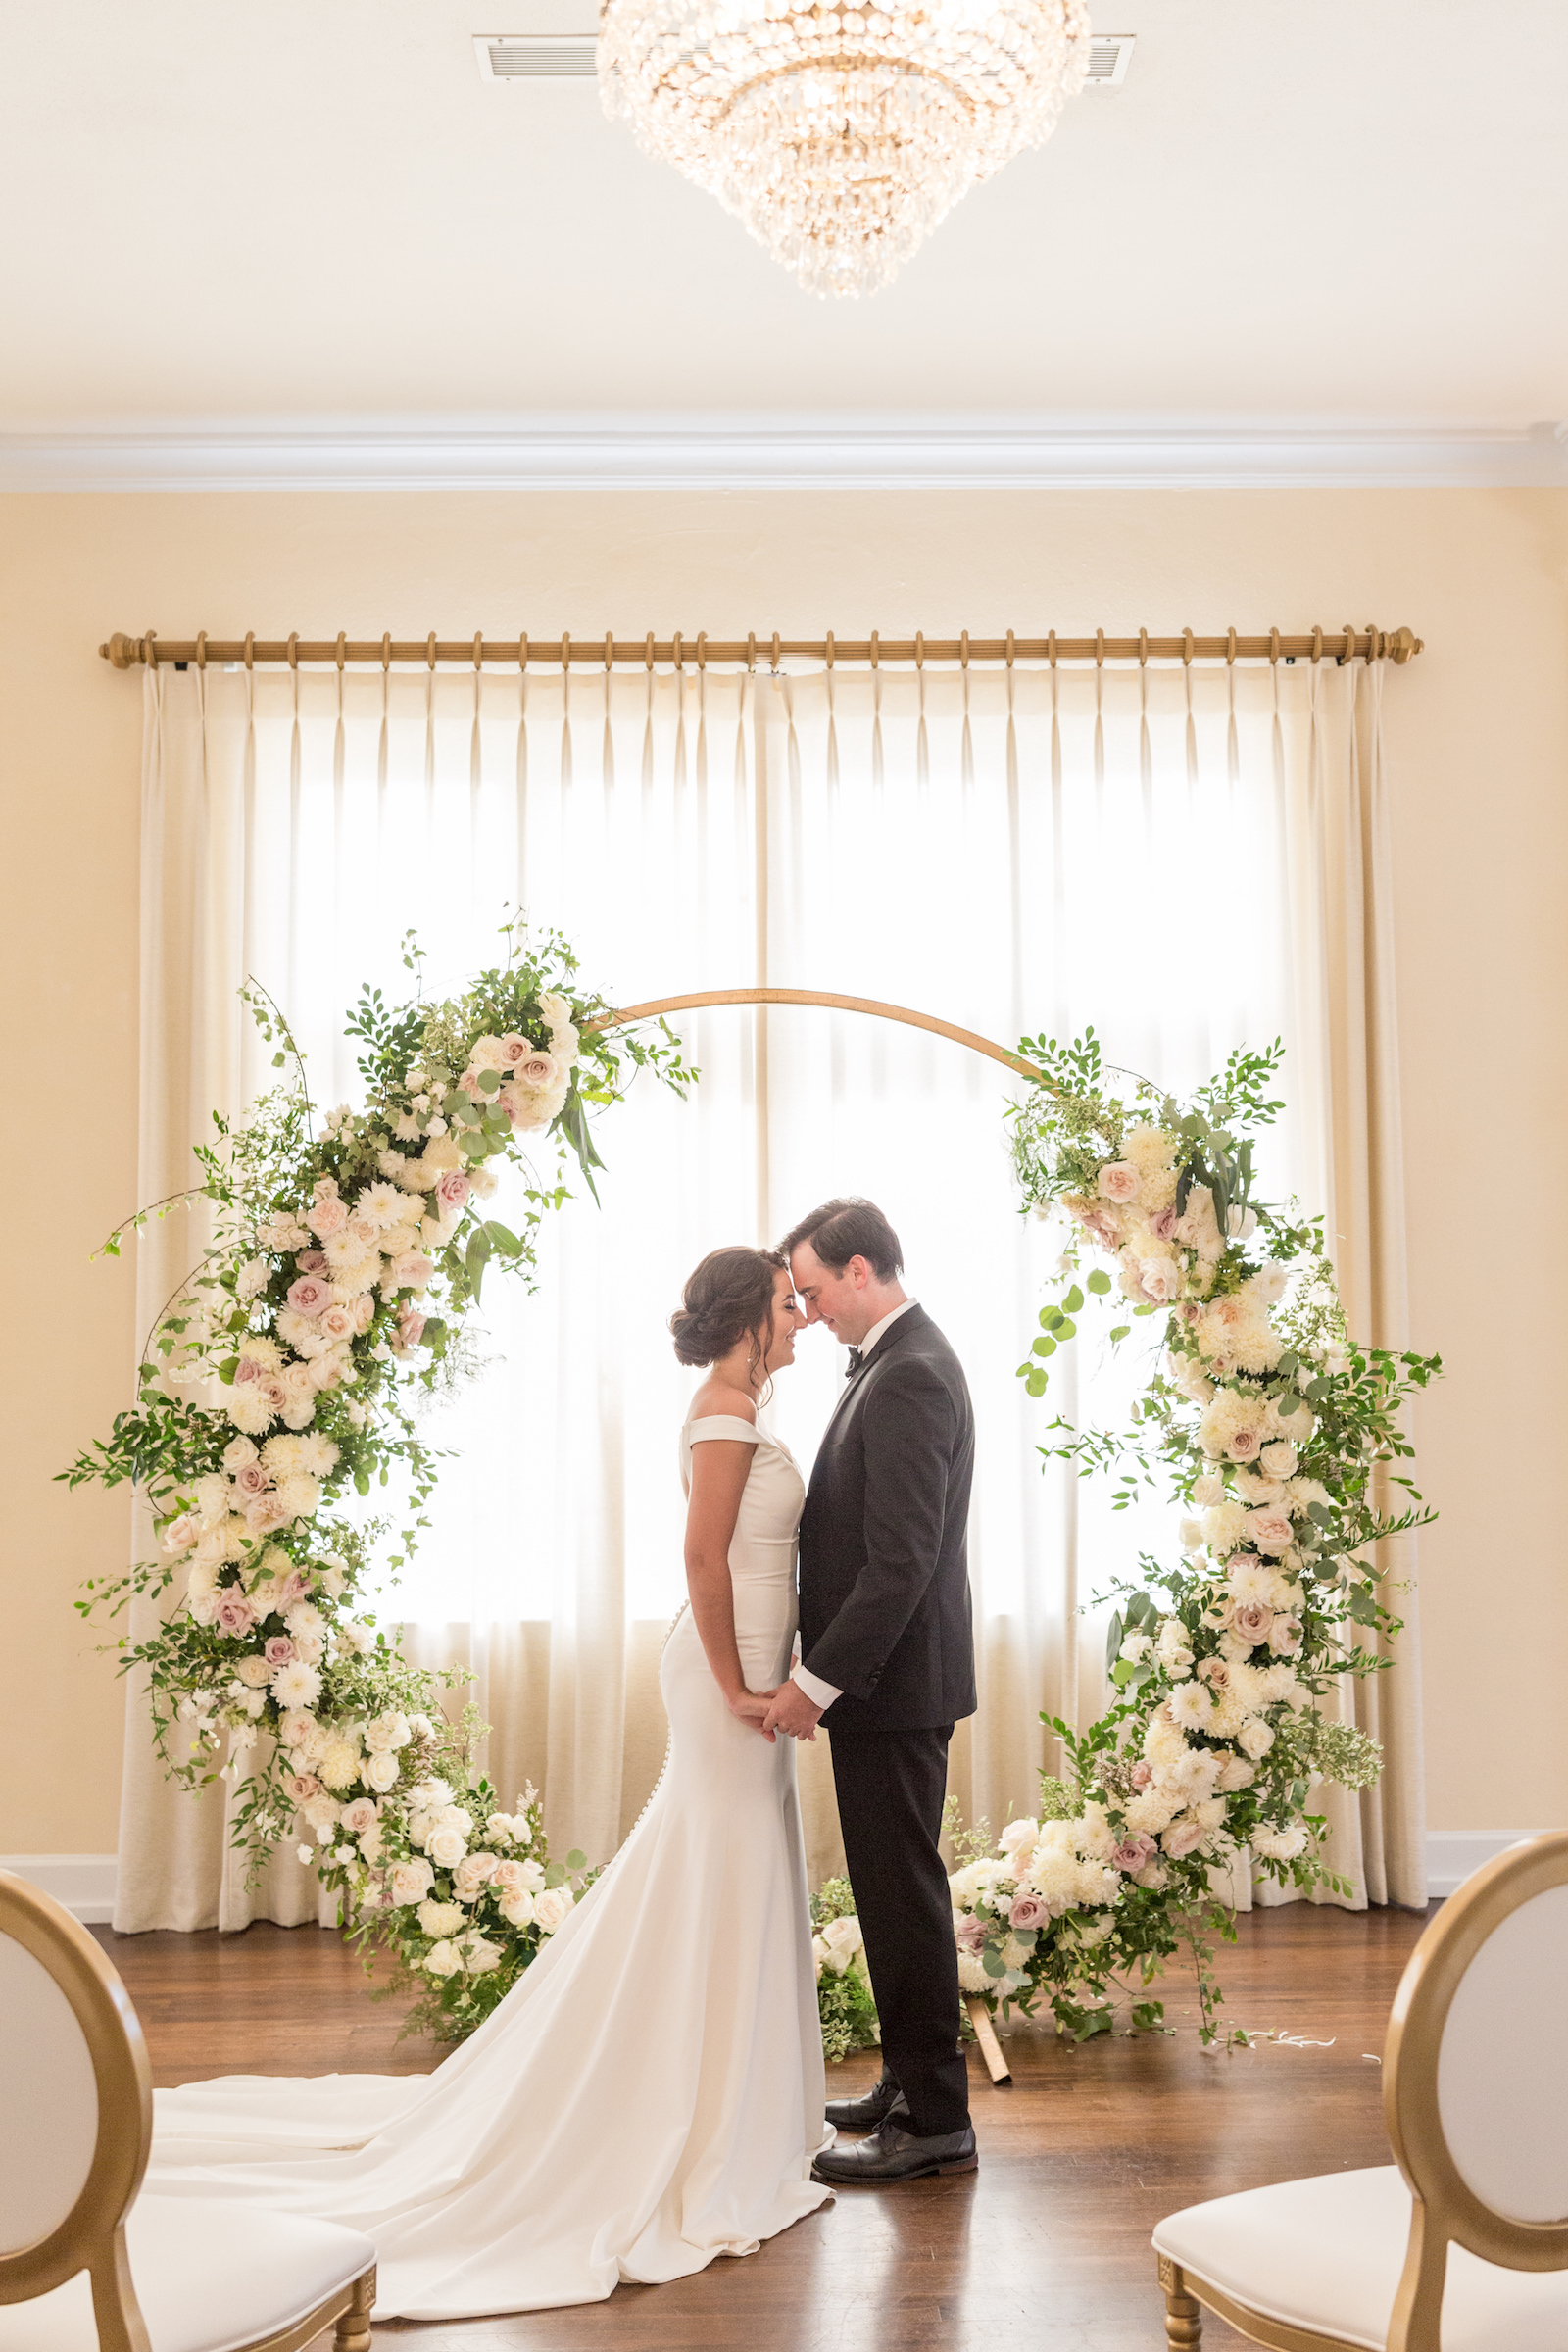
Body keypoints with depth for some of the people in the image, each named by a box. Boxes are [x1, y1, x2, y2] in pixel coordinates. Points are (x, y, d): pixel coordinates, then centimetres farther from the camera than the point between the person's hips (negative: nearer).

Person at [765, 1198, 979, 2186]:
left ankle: (935, 2122, 10)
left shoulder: (909, 1378, -20)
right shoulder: (901, 1361, 13)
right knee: (896, 1888, 18)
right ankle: (914, 2082, 31)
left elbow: (901, 1558, -25)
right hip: (889, 1672, 10)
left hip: (891, 1680, -10)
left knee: (903, 1892, -1)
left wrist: (819, 1681, -21)